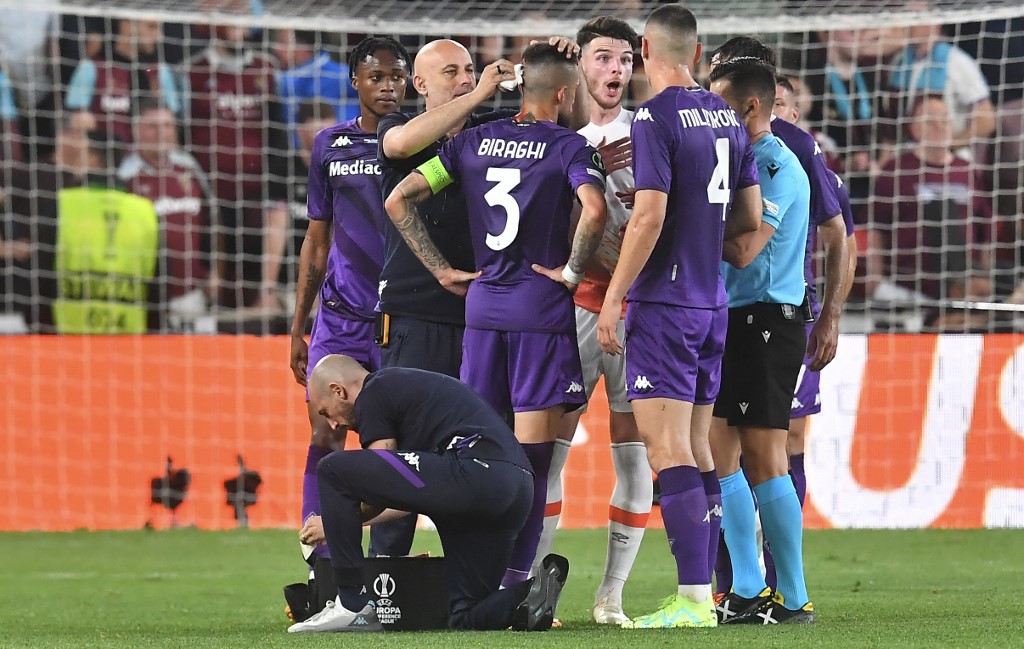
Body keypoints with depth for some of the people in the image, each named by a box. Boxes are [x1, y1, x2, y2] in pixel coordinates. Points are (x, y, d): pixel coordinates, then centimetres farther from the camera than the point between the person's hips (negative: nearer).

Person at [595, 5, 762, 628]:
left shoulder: (656, 117, -12)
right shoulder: (728, 117, 9)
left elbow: (650, 215, -18)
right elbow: (751, 214, 14)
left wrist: (613, 297, -12)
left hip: (664, 303, -7)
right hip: (712, 303, 7)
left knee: (669, 449, -9)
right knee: (696, 448, 13)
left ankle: (693, 601, -16)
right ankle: (703, 589, 13)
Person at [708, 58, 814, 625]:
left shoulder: (776, 164, -12)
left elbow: (743, 249, -21)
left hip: (766, 321, -9)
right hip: (730, 320, 9)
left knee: (764, 459, -9)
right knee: (720, 451, 8)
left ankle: (792, 598, -6)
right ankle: (747, 591, 11)